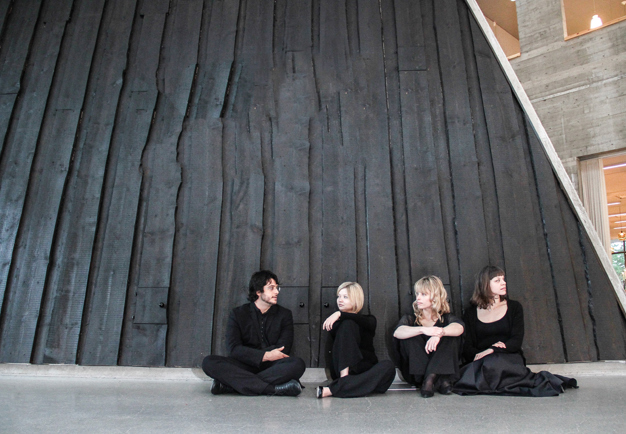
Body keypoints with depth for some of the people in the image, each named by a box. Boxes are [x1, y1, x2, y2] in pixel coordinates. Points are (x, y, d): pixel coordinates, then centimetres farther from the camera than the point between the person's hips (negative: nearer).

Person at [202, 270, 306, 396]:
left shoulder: (285, 314, 12)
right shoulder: (238, 314, 10)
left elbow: (282, 350, 0)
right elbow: (234, 348, -4)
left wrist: (249, 354, -8)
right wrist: (265, 356, -16)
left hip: (272, 366, 0)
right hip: (245, 366, 0)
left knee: (298, 364, -31)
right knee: (209, 362, -25)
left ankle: (229, 385, -31)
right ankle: (274, 388, -35)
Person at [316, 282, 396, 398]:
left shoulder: (370, 320, 11)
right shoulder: (335, 322, 15)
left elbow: (364, 322, -14)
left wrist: (339, 314, -28)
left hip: (364, 370, 2)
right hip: (342, 368, -1)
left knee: (388, 366, -33)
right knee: (348, 324, -18)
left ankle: (332, 390, -40)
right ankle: (344, 376, -36)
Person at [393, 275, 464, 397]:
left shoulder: (446, 318, 5)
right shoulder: (410, 319, 4)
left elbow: (459, 328, -22)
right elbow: (397, 332, -21)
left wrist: (440, 333, -44)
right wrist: (423, 329, -40)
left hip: (443, 367, 0)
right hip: (414, 373, 0)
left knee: (450, 336, -21)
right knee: (410, 336, -23)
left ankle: (431, 378, -31)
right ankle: (440, 380, -29)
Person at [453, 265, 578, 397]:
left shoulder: (514, 307, 13)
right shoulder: (471, 313, 13)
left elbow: (516, 341, 0)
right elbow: (467, 348, 4)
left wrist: (492, 351, -17)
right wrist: (478, 354, -20)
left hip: (509, 358, -1)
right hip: (481, 362, 2)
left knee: (492, 363, -36)